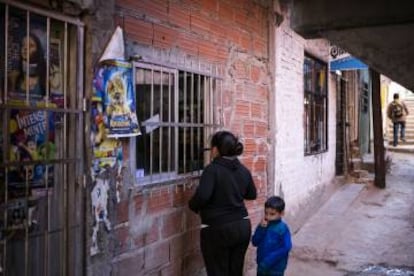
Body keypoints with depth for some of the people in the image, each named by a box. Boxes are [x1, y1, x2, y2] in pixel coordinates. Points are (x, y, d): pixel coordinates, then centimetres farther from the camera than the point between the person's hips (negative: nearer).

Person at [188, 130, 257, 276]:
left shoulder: (213, 169, -16)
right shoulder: (244, 170, 4)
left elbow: (202, 196, -27)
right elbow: (252, 194, 18)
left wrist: (193, 206, -7)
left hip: (218, 230, -6)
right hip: (242, 227, 6)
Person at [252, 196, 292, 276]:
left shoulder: (283, 228, -15)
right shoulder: (263, 225, 0)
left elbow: (286, 247, -19)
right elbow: (255, 242, -3)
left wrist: (269, 261, -22)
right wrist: (261, 228, -18)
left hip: (276, 267, -5)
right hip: (262, 265, 5)